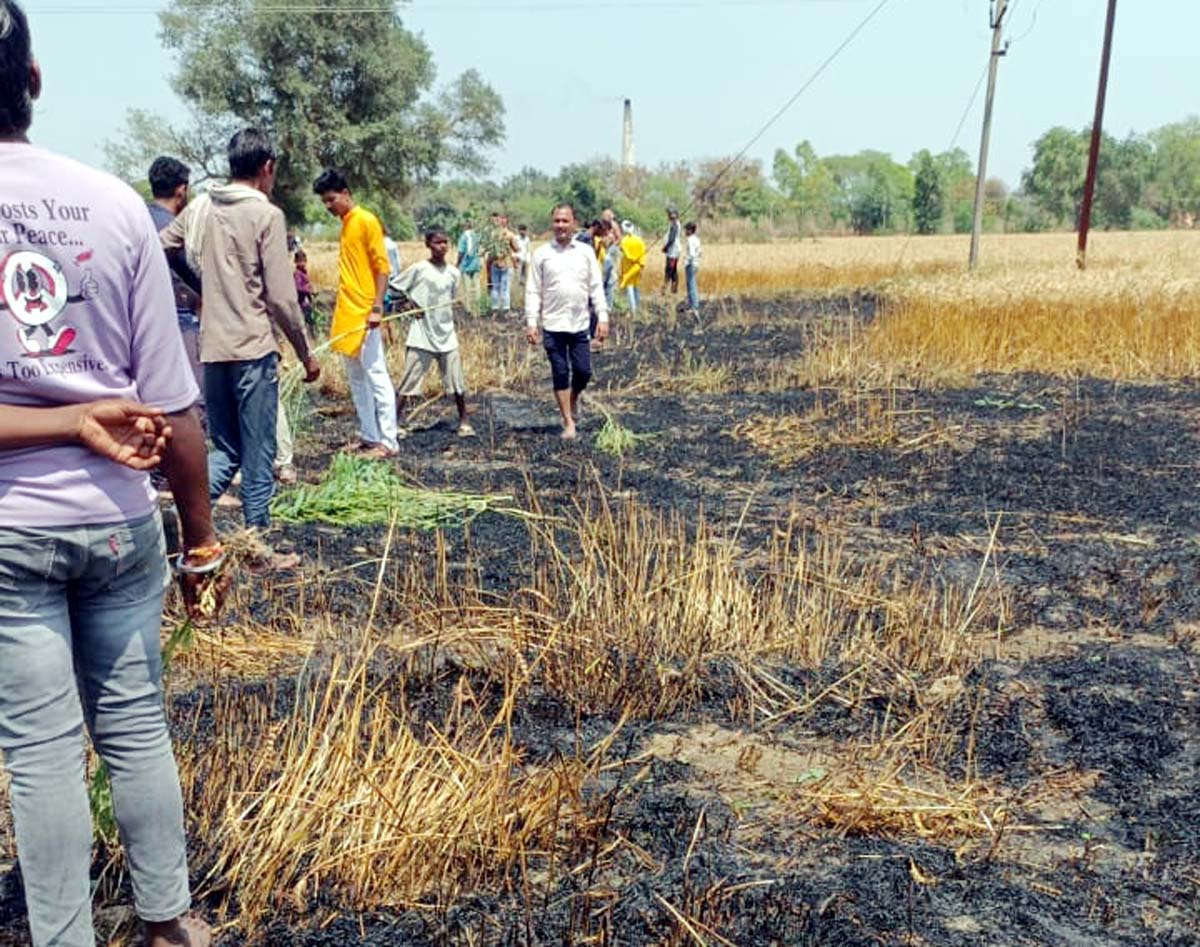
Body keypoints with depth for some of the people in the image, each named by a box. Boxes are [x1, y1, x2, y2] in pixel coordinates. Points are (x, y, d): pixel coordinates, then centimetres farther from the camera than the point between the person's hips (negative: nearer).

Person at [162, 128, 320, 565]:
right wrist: (306, 353, -1)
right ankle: (260, 550, 14)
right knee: (258, 455, 5)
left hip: (212, 349, 5)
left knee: (225, 450, 17)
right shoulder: (266, 215, -9)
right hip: (253, 349, -5)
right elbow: (281, 298, -11)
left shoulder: (199, 209, 8)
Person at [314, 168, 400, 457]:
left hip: (364, 314, -9)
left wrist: (377, 308, -20)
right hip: (347, 314, 9)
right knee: (356, 378, 10)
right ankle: (369, 437, 16)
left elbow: (382, 267, -13)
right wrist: (339, 314, 19)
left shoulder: (366, 220, -8)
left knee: (376, 374, -6)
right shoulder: (345, 225, 16)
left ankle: (388, 441, -3)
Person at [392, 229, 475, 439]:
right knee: (410, 381, 0)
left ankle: (464, 422, 14)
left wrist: (449, 324, 10)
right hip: (422, 335, -3)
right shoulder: (419, 268, -4)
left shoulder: (453, 273, 7)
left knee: (457, 382, 3)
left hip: (446, 335, 3)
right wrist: (408, 304, -8)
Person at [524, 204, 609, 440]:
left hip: (580, 325, 1)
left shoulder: (586, 252, 4)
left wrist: (602, 317, -3)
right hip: (553, 325, -1)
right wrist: (531, 323, -6)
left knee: (583, 372, 1)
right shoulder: (541, 254, 1)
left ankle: (574, 399, 34)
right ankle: (568, 422, 11)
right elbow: (533, 292, 1)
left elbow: (596, 287, 4)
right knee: (560, 374, 2)